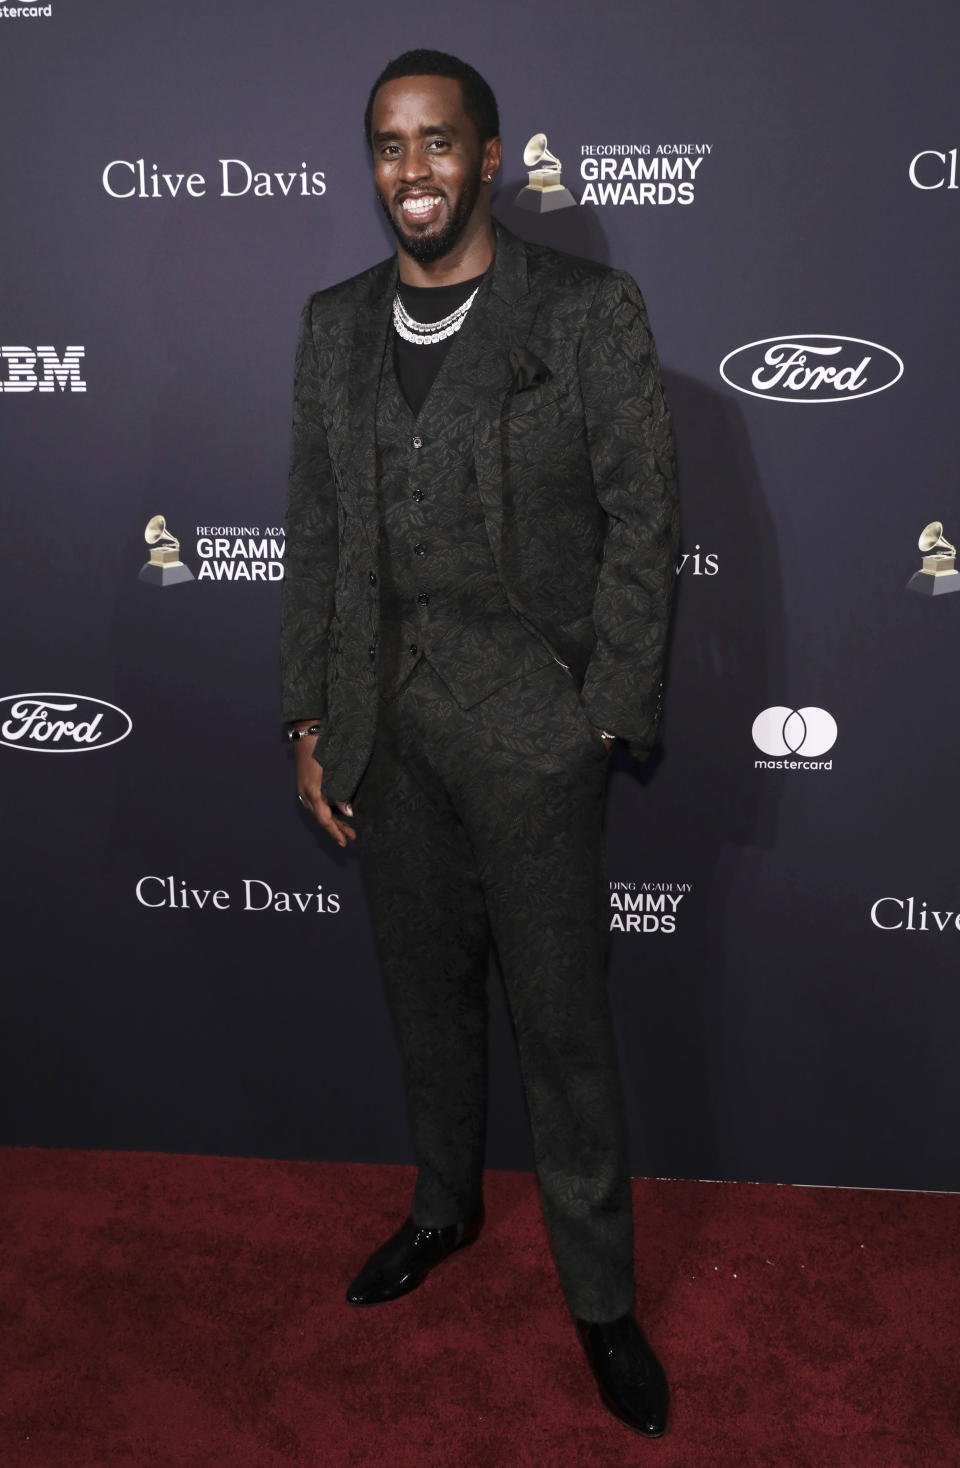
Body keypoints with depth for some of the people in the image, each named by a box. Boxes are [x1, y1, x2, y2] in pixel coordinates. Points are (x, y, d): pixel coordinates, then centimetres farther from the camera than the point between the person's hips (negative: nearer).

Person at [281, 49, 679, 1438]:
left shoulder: (590, 311, -6)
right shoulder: (335, 325, 8)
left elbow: (643, 517, -6)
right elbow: (317, 529, 9)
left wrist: (609, 712, -10)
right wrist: (313, 720, 6)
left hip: (529, 723, -4)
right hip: (385, 724, 5)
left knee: (562, 1022, 3)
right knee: (425, 990, 19)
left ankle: (601, 1297, 22)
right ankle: (446, 1208, 43)